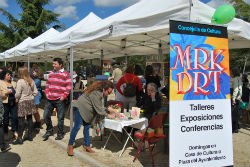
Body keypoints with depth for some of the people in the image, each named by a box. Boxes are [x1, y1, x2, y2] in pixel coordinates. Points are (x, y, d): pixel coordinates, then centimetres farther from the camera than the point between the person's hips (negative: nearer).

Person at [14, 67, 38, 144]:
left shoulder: (20, 81, -14)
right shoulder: (31, 81, 2)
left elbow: (18, 94, -14)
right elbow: (35, 92, 4)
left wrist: (16, 98, 6)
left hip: (22, 101, -5)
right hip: (30, 101, 6)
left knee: (21, 120, -1)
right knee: (29, 118, 12)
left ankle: (20, 138, 3)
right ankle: (30, 135, 22)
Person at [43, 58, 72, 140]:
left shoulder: (65, 74, -6)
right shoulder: (51, 73, 13)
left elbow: (69, 86, -7)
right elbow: (47, 83, 21)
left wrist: (64, 96, -12)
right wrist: (47, 92, 8)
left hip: (59, 100, -6)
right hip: (49, 99, 6)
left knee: (60, 117, 3)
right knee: (46, 115, 9)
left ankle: (60, 133, 18)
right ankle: (49, 130, 29)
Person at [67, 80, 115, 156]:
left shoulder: (101, 92, 1)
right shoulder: (96, 93, -29)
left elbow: (100, 106, 10)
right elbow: (98, 109, -25)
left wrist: (108, 109, -2)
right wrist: (107, 115, -17)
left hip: (87, 111, 9)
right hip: (80, 108, -9)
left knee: (87, 127, 10)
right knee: (77, 127, -5)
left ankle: (87, 145, 19)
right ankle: (70, 146, 8)